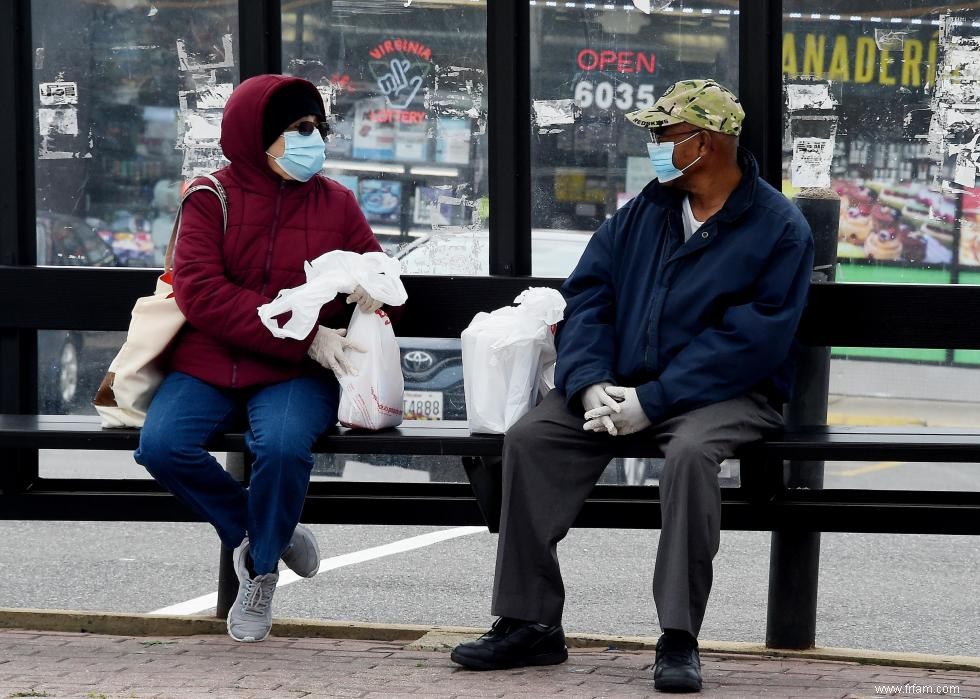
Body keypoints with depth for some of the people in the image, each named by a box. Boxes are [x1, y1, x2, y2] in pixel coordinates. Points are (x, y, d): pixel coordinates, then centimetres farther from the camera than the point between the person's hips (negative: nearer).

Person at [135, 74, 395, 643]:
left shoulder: (335, 202, 8)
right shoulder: (212, 199, -1)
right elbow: (201, 293, -13)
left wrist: (369, 285, -10)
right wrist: (305, 334, -20)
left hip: (295, 375, 0)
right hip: (208, 367, 0)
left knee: (283, 446, -33)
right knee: (161, 446, -27)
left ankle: (261, 568, -6)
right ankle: (250, 530, 1)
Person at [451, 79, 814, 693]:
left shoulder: (779, 228, -7)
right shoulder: (646, 212, 12)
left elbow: (750, 340, -16)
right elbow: (588, 296, 8)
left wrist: (653, 401, -22)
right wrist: (590, 384, -12)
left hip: (728, 392, -5)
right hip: (623, 386, 6)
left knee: (690, 452, -38)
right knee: (530, 438, -17)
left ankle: (680, 639, -31)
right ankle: (530, 623, -14)